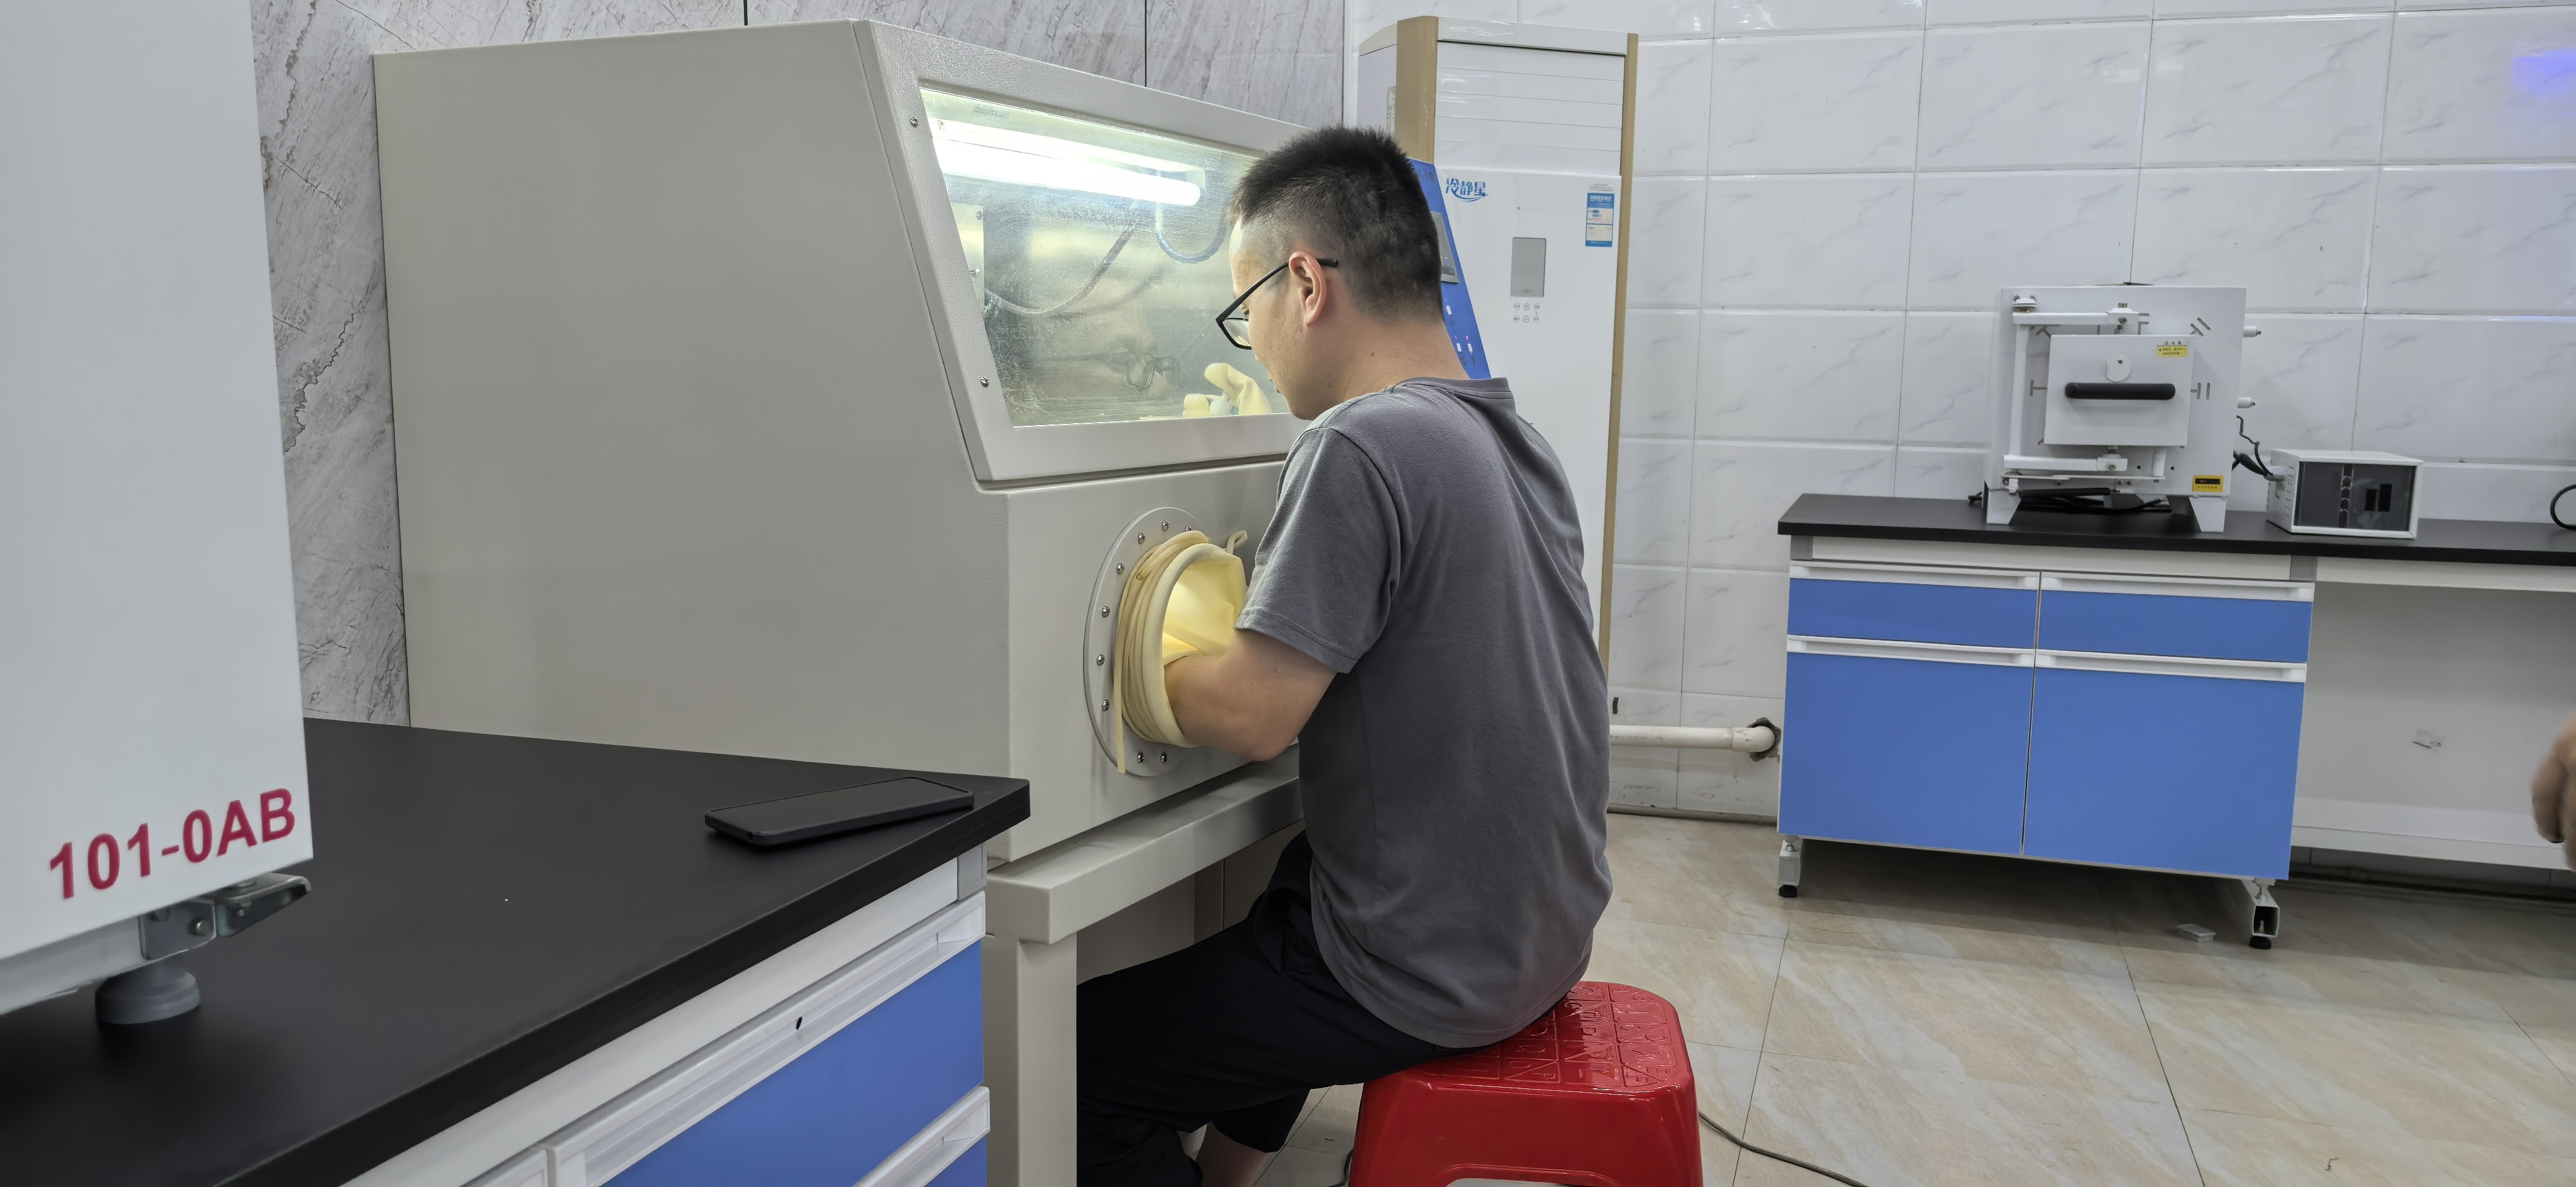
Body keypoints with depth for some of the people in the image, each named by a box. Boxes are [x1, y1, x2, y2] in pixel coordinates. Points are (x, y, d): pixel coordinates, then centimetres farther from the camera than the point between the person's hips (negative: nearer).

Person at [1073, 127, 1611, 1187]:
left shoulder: (1360, 446, -23)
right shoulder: (1513, 439, 4)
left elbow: (1253, 715, -23)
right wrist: (1237, 622, 9)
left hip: (1430, 978, -9)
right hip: (1543, 930, 9)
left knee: (1073, 1055, 6)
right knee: (1280, 886, 35)